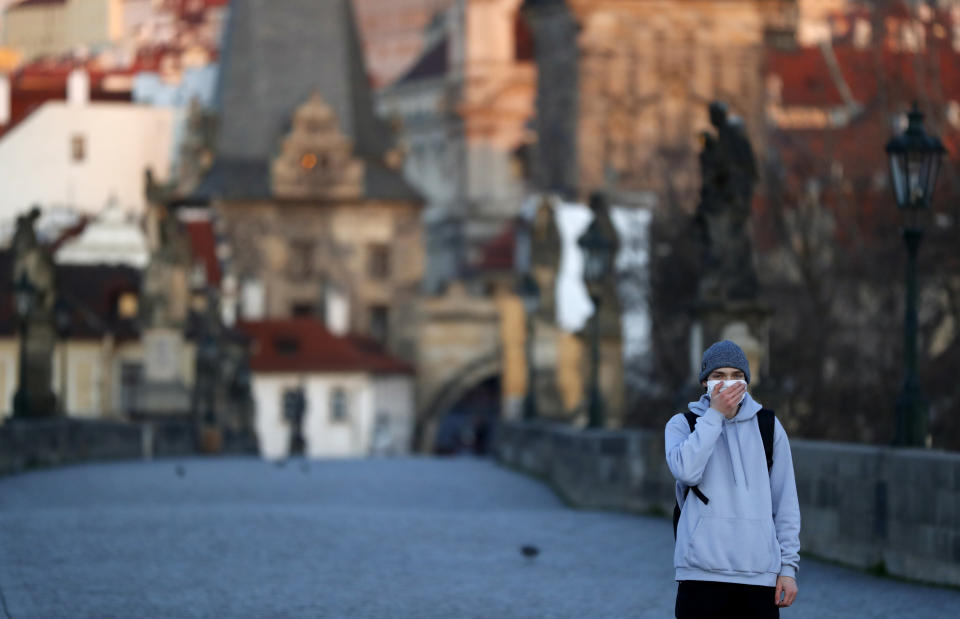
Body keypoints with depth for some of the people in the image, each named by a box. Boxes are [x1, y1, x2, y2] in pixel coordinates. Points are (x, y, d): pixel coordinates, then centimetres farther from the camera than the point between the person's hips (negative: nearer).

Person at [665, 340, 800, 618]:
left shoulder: (769, 427, 10)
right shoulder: (681, 425, 5)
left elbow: (786, 503, 10)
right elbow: (687, 471, -16)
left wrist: (788, 567, 3)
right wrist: (715, 415, -13)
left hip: (760, 573, 2)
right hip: (701, 573, -2)